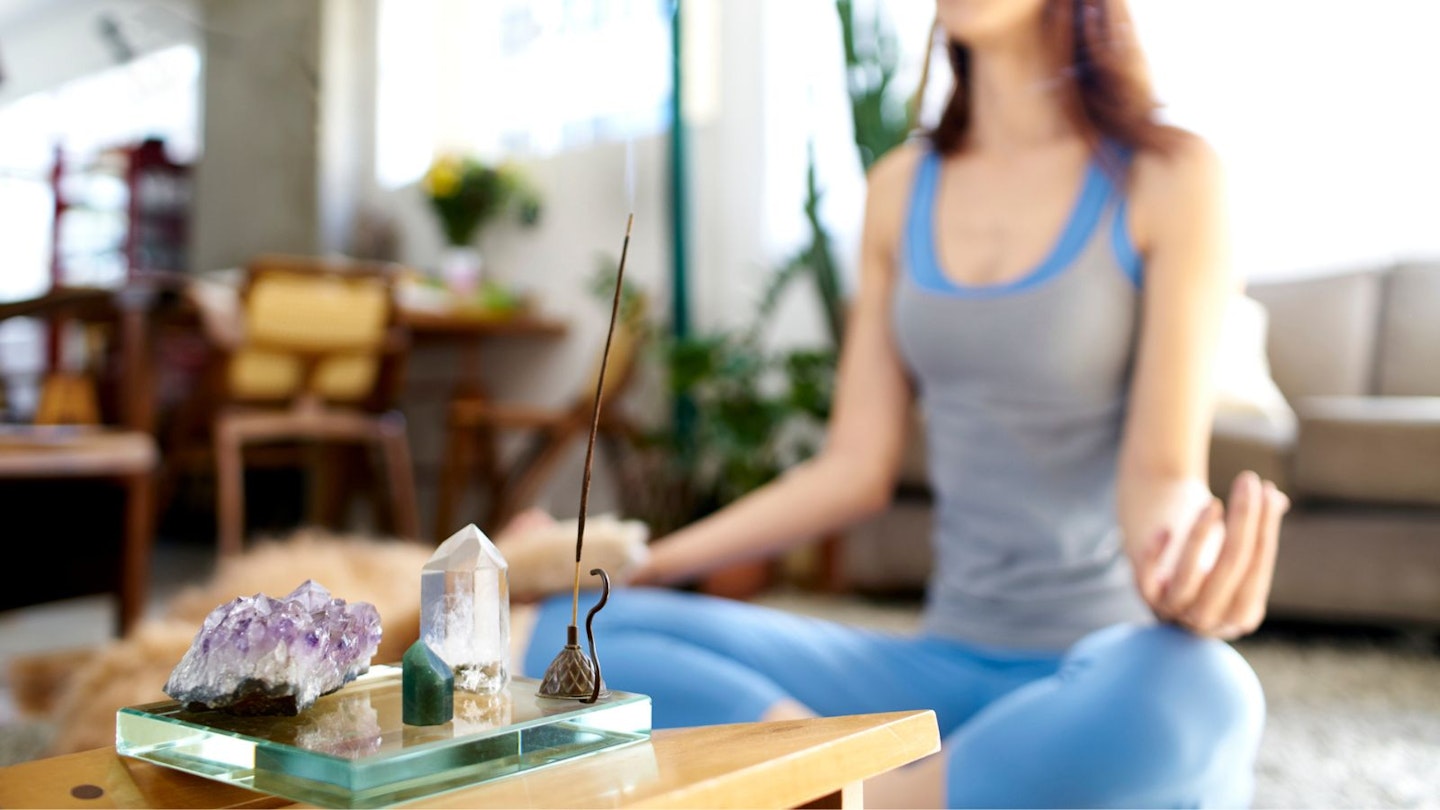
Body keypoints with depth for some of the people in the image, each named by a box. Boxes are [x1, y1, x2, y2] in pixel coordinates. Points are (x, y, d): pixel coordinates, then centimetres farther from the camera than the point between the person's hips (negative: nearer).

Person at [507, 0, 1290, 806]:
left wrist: (1181, 569, -35)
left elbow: (1163, 469, -12)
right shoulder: (901, 191, 8)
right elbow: (855, 468, 6)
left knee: (1194, 695, -39)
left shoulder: (1167, 175, -4)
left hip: (1113, 675, -2)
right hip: (946, 670, 3)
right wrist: (625, 565, 2)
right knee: (575, 632, -13)